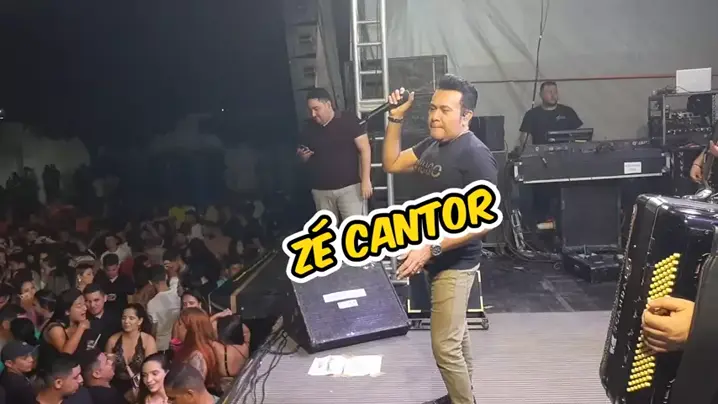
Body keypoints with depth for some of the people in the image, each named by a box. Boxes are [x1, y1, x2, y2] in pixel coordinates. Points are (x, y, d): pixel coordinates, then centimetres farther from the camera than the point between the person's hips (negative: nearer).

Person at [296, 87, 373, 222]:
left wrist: (366, 180, -13)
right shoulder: (309, 129, 8)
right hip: (321, 190, 5)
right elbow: (305, 159, 18)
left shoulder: (348, 121, -5)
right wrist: (303, 156, -6)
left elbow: (364, 149, -7)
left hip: (349, 187, -4)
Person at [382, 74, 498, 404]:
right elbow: (391, 164, 15)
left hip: (454, 262, -9)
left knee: (444, 345, -5)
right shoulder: (432, 145, 4)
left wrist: (431, 249, -30)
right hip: (436, 257, 9)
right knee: (456, 334, 22)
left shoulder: (476, 156, -21)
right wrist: (395, 118, 3)